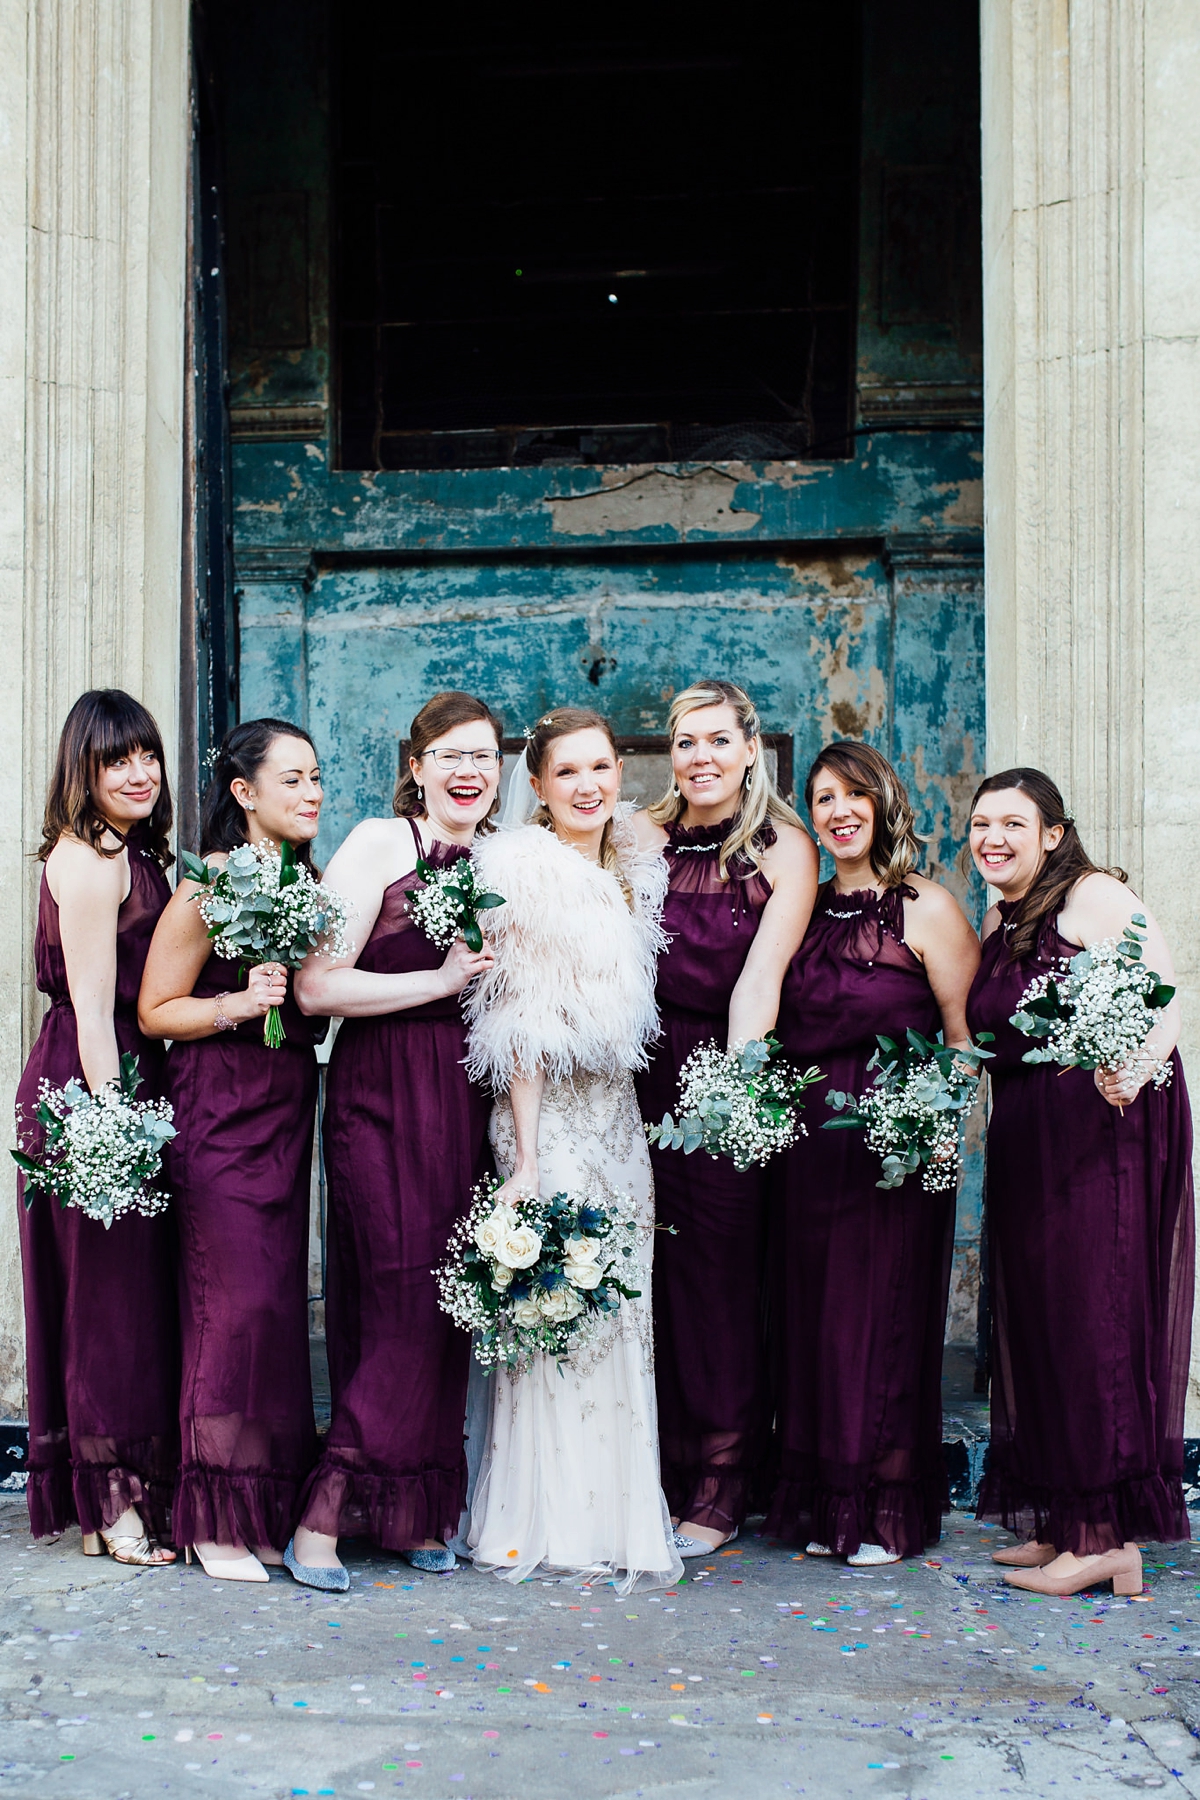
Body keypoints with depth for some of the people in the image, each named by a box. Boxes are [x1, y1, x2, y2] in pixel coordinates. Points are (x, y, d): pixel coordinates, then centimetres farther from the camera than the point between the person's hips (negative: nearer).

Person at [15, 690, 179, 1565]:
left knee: (122, 1288, 13)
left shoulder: (134, 854, 16)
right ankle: (113, 1505, 7)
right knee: (110, 1289, -3)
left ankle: (109, 1495, 22)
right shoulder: (88, 860, -14)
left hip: (121, 1079, 10)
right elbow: (93, 1010, -18)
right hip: (90, 1087, -10)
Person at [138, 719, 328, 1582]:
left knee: (282, 1297, 6)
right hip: (221, 1113, -6)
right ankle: (218, 1518, 2)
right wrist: (239, 1005, -19)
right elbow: (157, 1010, -7)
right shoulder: (210, 887, -9)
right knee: (239, 1299, -9)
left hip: (289, 1112, 7)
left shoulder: (308, 881, 11)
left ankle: (271, 1508, 16)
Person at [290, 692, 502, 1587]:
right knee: (399, 1296, -10)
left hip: (466, 1099, 6)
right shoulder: (379, 844, -5)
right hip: (383, 1094, -6)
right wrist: (441, 982, -12)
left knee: (447, 1305, 6)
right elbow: (317, 986, -14)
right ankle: (326, 1513, -2)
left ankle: (419, 1514, 16)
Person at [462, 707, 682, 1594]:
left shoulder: (632, 872, 12)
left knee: (619, 1311, 8)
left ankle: (615, 1516, 18)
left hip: (618, 1113, 7)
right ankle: (548, 1525, 7)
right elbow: (520, 1026, -13)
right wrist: (526, 1155, -16)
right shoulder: (525, 872, -10)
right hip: (550, 1114, -7)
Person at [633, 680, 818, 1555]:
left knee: (721, 1272, 0)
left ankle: (721, 1488, 11)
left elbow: (760, 975, -11)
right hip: (646, 1066, 3)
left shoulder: (785, 849, -2)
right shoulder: (645, 837, 8)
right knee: (655, 1266, 3)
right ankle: (665, 1471, 16)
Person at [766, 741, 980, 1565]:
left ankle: (890, 1511, 12)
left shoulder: (928, 909, -4)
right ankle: (824, 1503, 21)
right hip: (807, 1139, 5)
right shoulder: (808, 911, 12)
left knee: (881, 1315, 0)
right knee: (811, 1315, 8)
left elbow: (965, 1037, -7)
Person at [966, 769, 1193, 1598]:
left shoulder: (1095, 898, -7)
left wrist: (1130, 1071, -34)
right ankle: (1062, 1523, 18)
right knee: (1036, 1319, 9)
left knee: (1094, 1316, -6)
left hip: (1106, 1128, -8)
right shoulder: (996, 924, 17)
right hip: (1024, 1140, 8)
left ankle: (1109, 1536, 0)